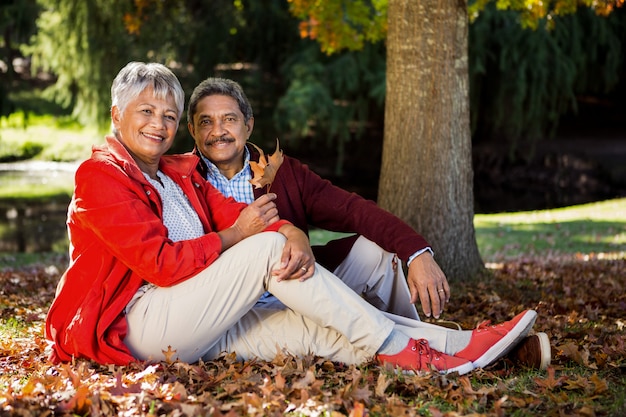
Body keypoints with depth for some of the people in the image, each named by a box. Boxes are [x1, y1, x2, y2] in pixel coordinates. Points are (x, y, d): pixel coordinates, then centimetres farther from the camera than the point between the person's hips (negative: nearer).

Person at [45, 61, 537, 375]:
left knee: (309, 327, -9)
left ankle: (455, 345, -17)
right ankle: (397, 350, -19)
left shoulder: (180, 173, 21)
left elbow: (234, 215, 5)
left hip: (198, 329, 8)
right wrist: (235, 237, -8)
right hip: (139, 324, -8)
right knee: (268, 248, -20)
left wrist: (293, 233, -16)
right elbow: (162, 264, -15)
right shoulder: (100, 175, -5)